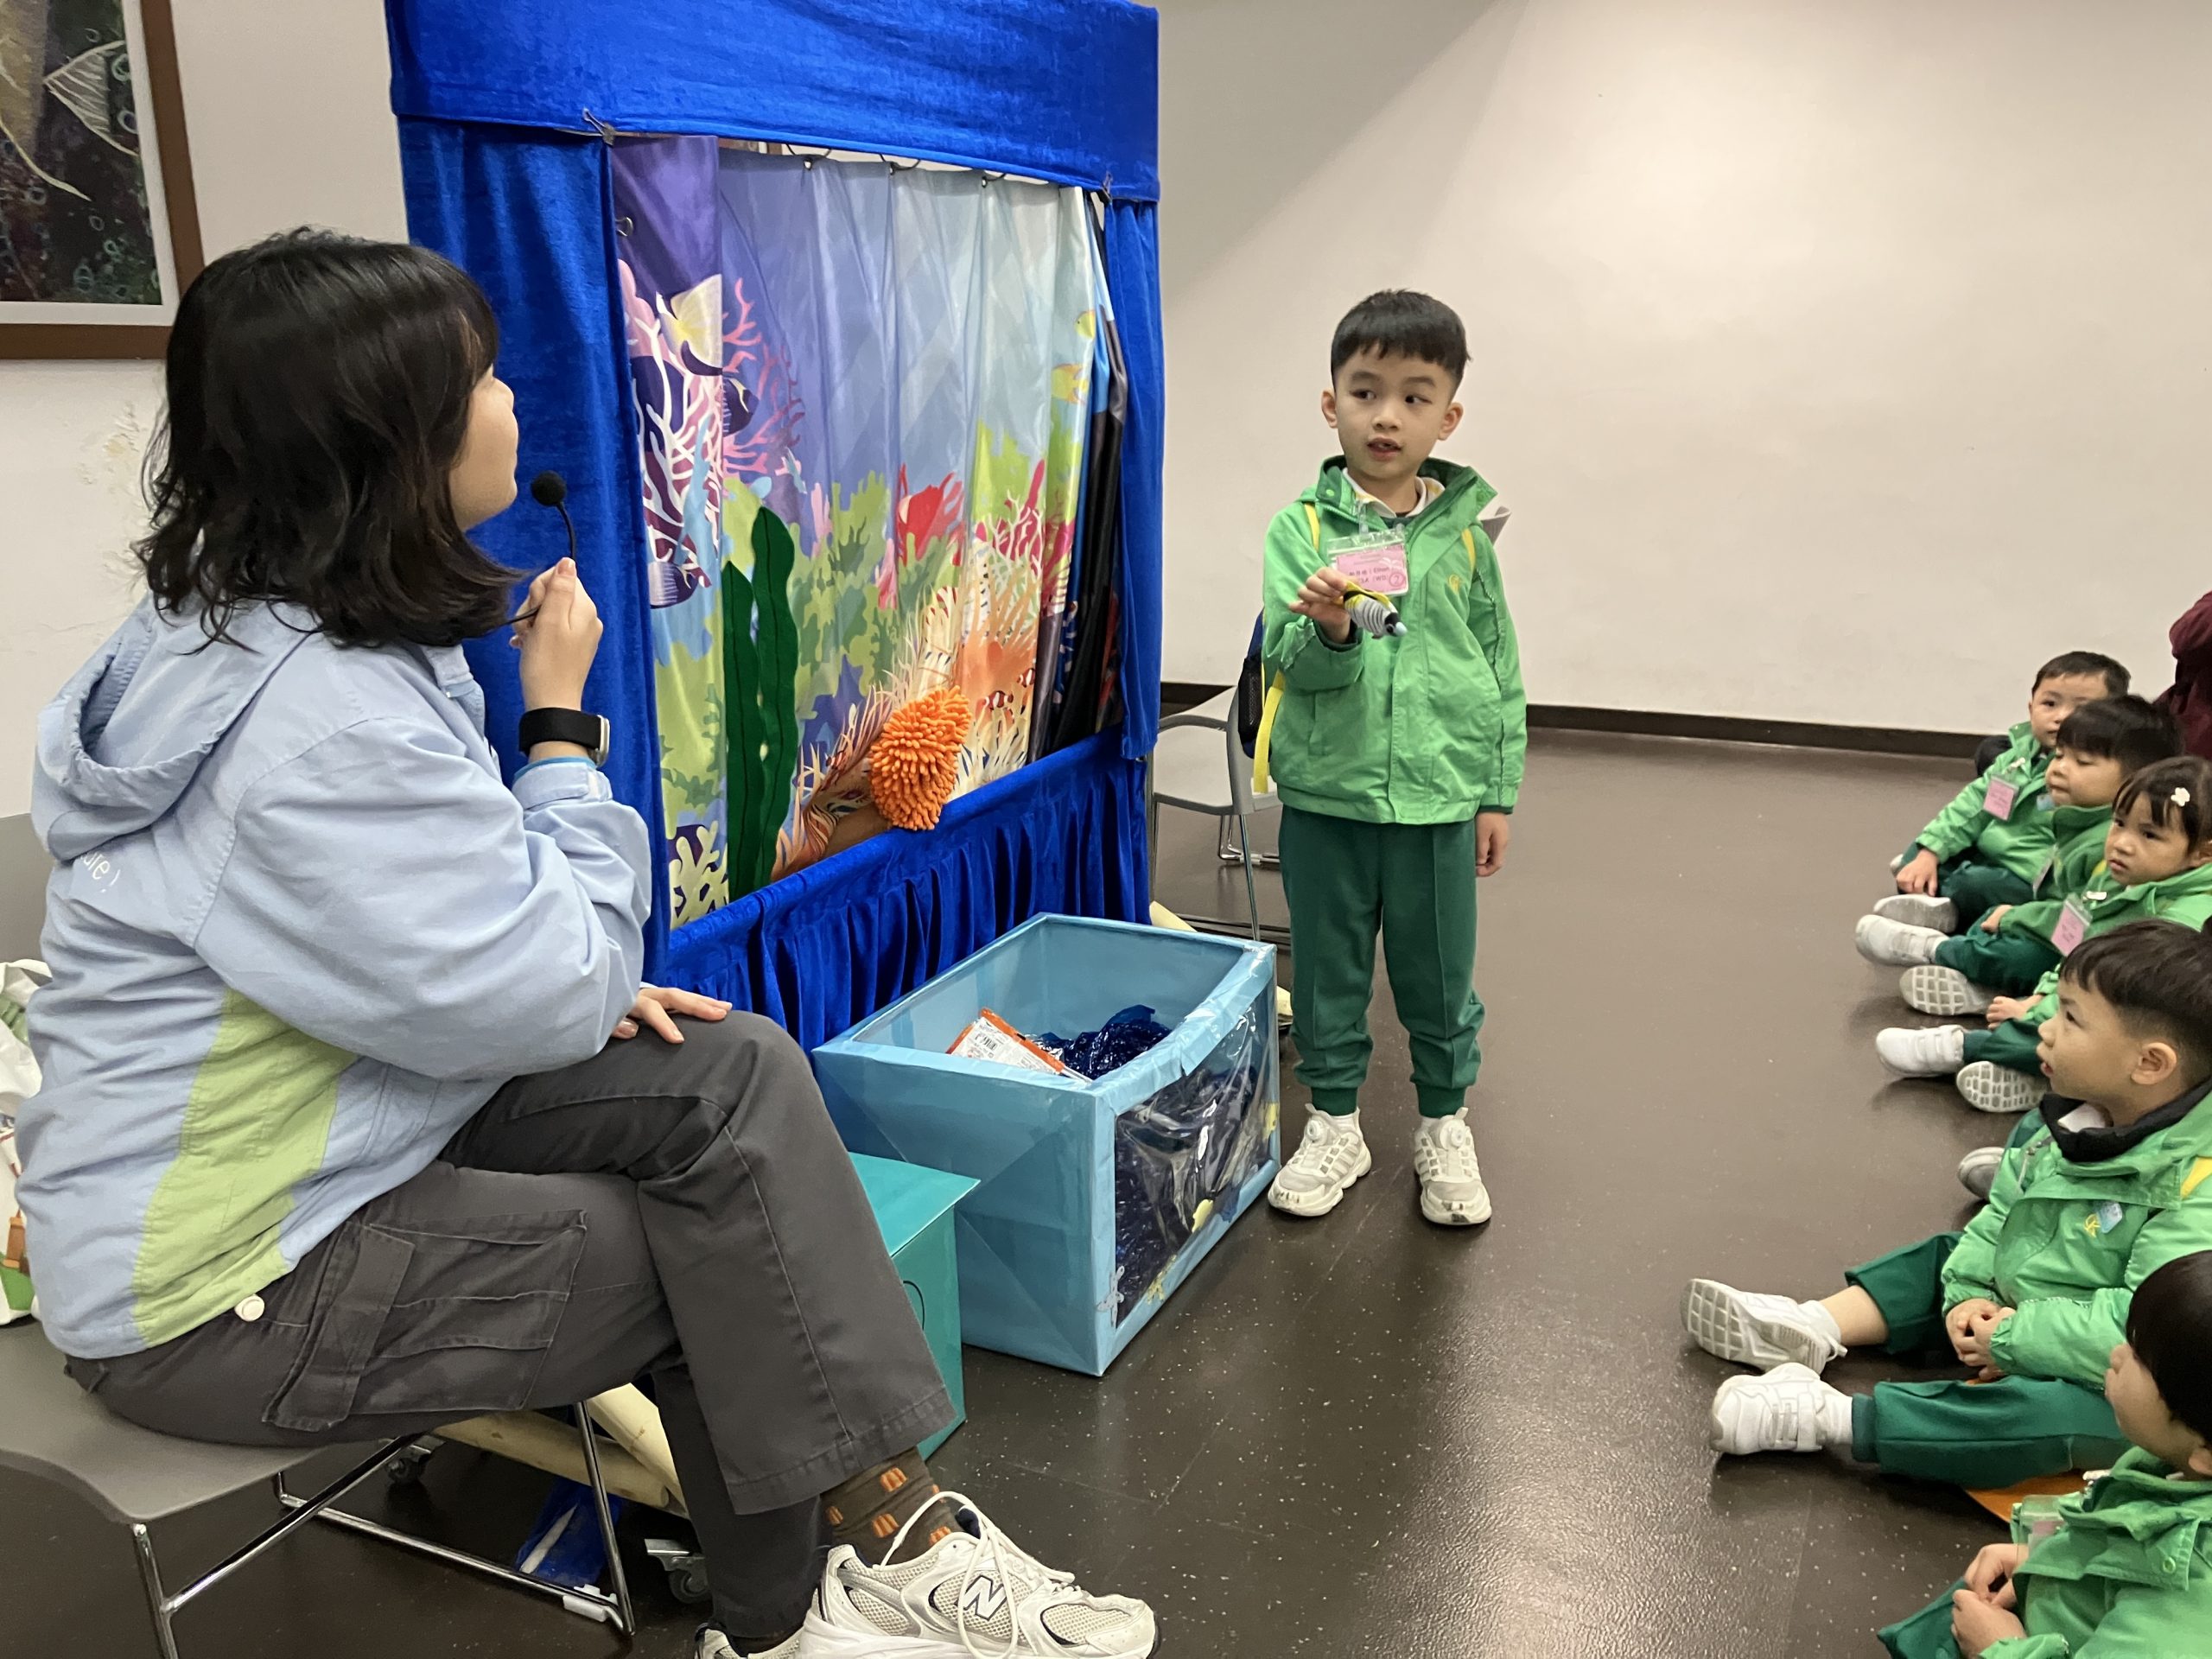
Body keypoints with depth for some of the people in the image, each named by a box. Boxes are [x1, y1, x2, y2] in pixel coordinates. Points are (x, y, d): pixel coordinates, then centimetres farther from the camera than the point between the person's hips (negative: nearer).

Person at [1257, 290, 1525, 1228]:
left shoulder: (1464, 529, 2)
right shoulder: (1302, 527, -3)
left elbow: (1500, 665, 7)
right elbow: (1292, 661, -8)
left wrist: (1499, 792, 6)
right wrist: (1329, 630, -31)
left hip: (1439, 798, 1)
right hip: (1326, 797, 0)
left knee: (1441, 976, 12)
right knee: (1328, 972, 12)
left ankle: (1445, 1126, 32)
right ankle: (1335, 1123, 31)